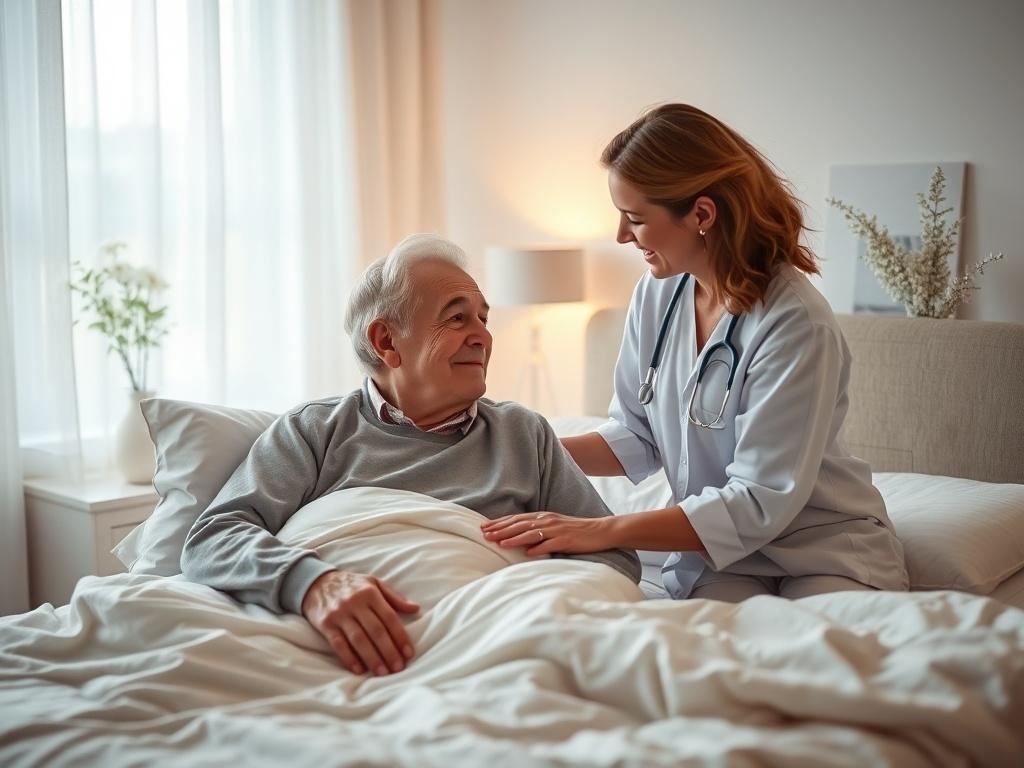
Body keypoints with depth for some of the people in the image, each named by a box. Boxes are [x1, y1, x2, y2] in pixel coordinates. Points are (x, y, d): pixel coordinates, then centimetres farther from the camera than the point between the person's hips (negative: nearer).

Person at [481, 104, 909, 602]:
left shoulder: (796, 323, -23)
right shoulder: (656, 295, -2)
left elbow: (759, 504, -25)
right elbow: (636, 439, 5)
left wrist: (601, 531, -30)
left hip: (826, 549, -3)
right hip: (720, 552, 4)